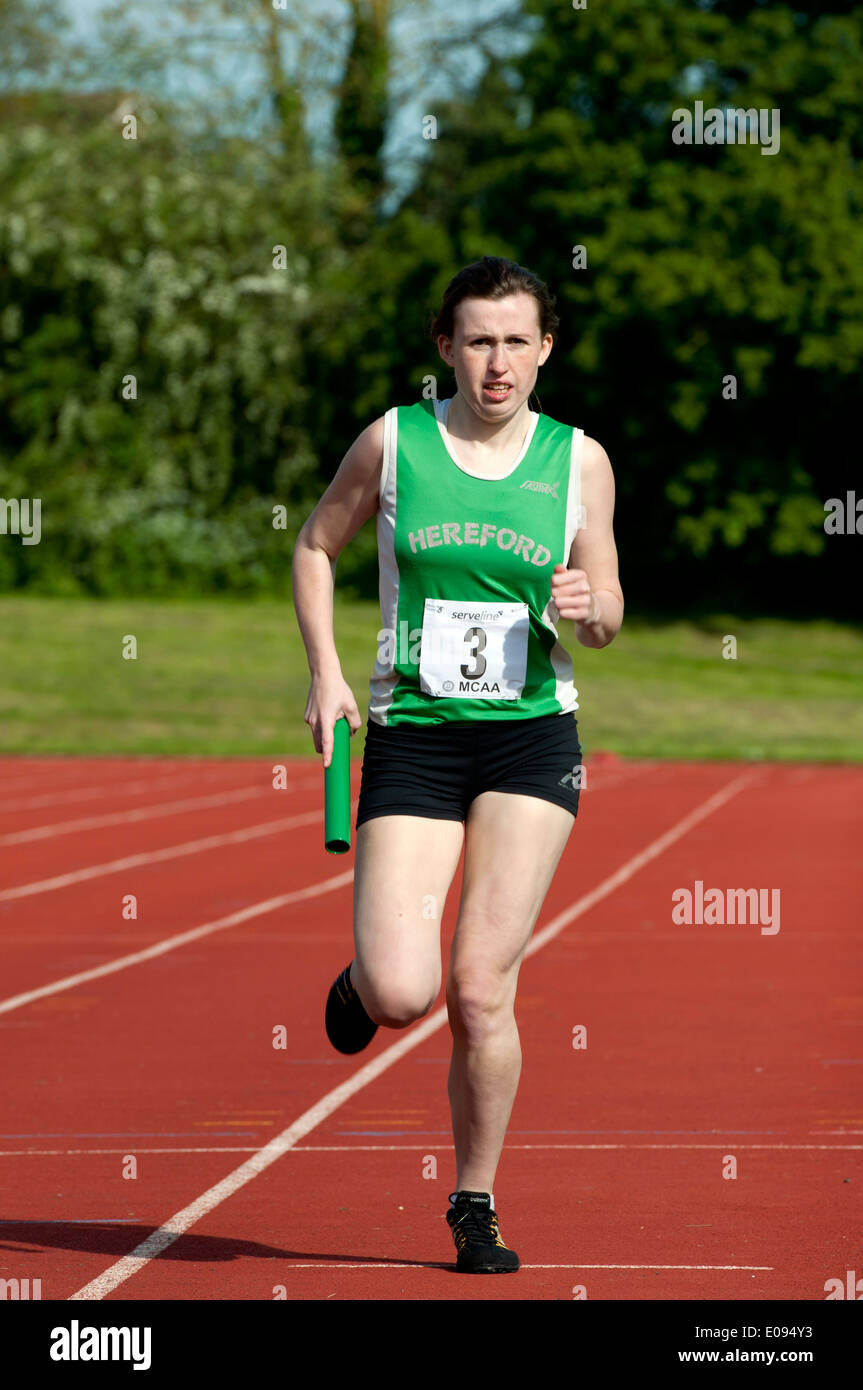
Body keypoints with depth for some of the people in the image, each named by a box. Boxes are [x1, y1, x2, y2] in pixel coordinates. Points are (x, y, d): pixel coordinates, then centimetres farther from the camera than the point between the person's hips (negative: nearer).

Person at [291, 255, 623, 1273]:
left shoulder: (579, 460, 2)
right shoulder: (393, 441, 0)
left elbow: (607, 607, 11)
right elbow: (315, 547, 14)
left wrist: (588, 609, -13)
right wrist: (325, 672, 2)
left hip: (531, 739, 0)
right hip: (412, 733, 0)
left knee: (482, 990, -7)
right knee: (400, 995, -14)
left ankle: (475, 1206, 12)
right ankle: (361, 978, 25)